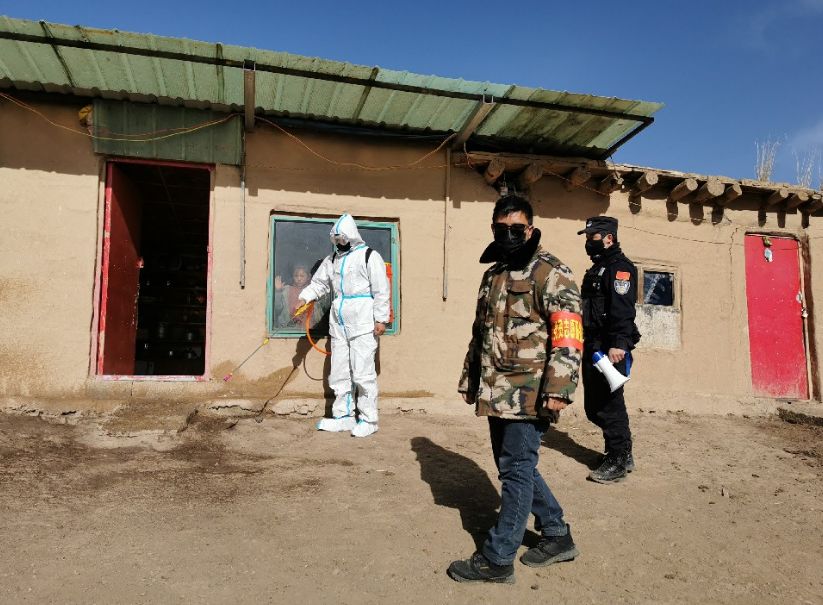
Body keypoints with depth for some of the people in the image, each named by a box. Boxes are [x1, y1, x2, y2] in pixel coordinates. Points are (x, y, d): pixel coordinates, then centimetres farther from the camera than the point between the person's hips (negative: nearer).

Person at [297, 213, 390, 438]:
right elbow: (319, 283, 17)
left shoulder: (370, 257, -4)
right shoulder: (332, 259, 17)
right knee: (339, 373, 10)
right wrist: (304, 297, -1)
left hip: (363, 326, -7)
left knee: (363, 373, -6)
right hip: (339, 325, 7)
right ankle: (343, 416, 21)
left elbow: (381, 290, -8)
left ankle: (368, 419, 4)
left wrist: (381, 319, -12)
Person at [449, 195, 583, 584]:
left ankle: (497, 559, 11)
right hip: (496, 392, 9)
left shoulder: (551, 273, -9)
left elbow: (568, 336, -17)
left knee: (516, 471, -1)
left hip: (529, 392, -8)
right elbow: (480, 333, 22)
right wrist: (470, 380, 22)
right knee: (513, 467, 16)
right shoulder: (492, 275, 17)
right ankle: (557, 535, 32)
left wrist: (557, 389, -23)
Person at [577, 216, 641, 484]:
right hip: (593, 347, 10)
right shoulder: (596, 270, 22)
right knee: (593, 407, 14)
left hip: (611, 349, -10)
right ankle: (623, 454, 27)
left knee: (609, 406, -4)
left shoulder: (620, 267, -9)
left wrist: (618, 344, -29)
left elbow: (622, 309, -21)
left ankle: (617, 463, 8)